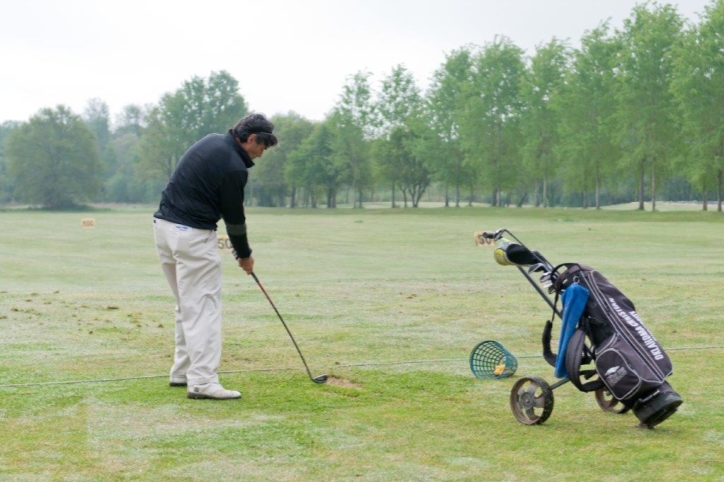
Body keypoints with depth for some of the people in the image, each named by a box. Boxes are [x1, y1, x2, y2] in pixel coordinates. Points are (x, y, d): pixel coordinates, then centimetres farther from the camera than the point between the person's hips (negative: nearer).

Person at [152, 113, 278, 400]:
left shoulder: (212, 141, 12)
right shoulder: (234, 168, -15)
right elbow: (234, 217, -6)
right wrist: (244, 255, 11)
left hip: (165, 225, 10)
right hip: (192, 236, -10)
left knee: (188, 305, 17)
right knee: (204, 307, -8)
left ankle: (183, 371, 21)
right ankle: (202, 381, -10)